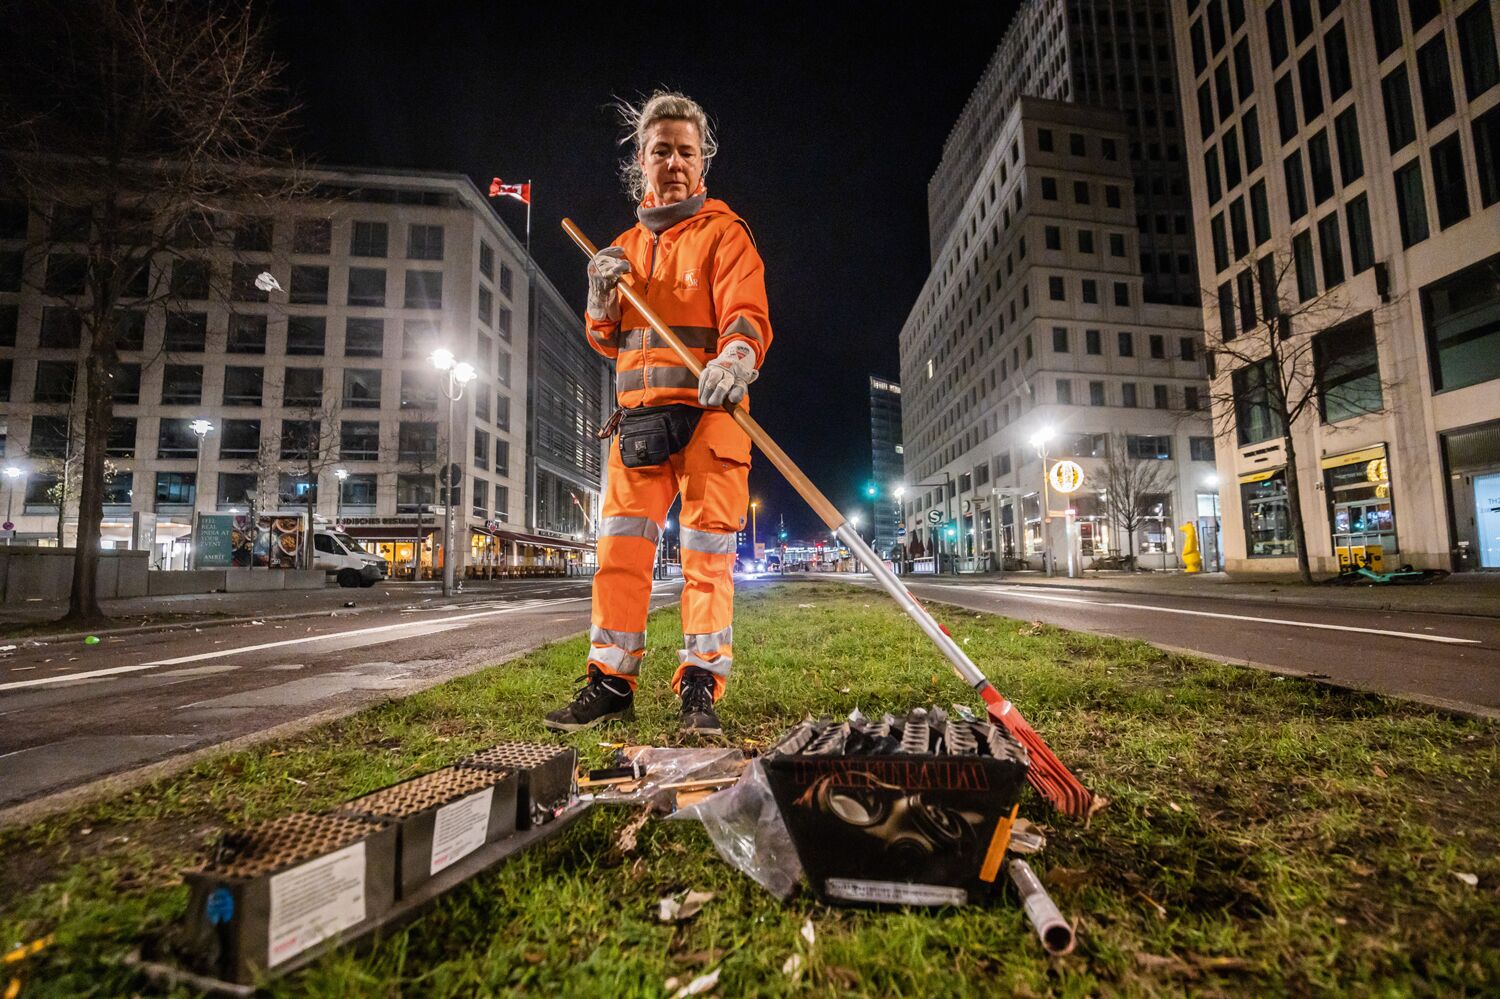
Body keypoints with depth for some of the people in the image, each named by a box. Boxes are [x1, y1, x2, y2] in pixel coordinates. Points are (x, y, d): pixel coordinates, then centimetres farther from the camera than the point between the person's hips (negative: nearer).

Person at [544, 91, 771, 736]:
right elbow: (607, 342, 22)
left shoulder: (722, 231, 4)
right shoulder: (626, 246, 21)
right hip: (639, 417, 5)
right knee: (619, 547, 1)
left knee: (707, 552, -3)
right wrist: (602, 297, 1)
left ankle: (700, 686, 7)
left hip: (707, 413, -4)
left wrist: (734, 360, -33)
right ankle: (611, 680, 11)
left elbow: (747, 315, -11)